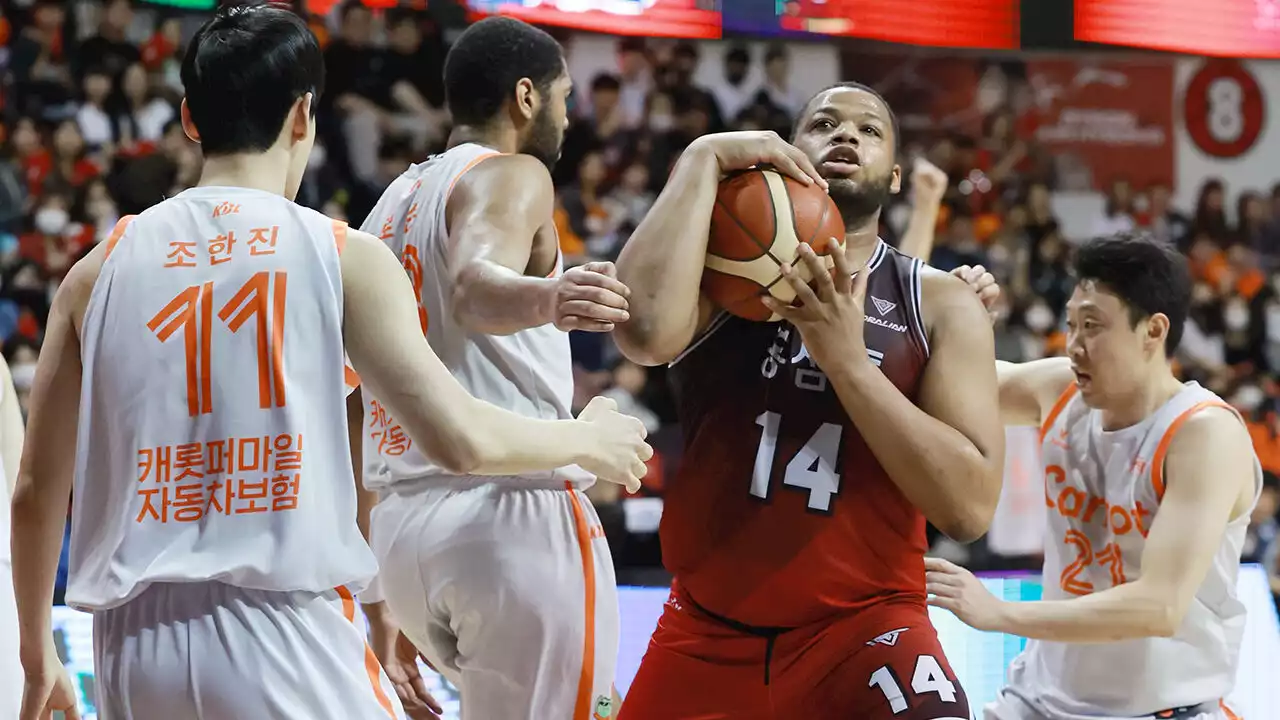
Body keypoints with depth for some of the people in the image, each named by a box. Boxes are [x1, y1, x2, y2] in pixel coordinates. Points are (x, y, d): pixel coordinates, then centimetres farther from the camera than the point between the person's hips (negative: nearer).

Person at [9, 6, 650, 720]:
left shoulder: (101, 267, 9)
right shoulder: (346, 258, 1)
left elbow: (36, 492, 11)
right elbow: (462, 440, -4)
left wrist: (38, 650, 25)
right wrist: (587, 440, 15)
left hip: (136, 642, 3)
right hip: (287, 635, -3)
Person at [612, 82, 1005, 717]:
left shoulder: (941, 303, 1)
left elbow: (969, 506, -11)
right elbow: (645, 331, -25)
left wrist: (846, 359, -16)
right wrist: (706, 159, -18)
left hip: (865, 628, -1)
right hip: (709, 633, 2)